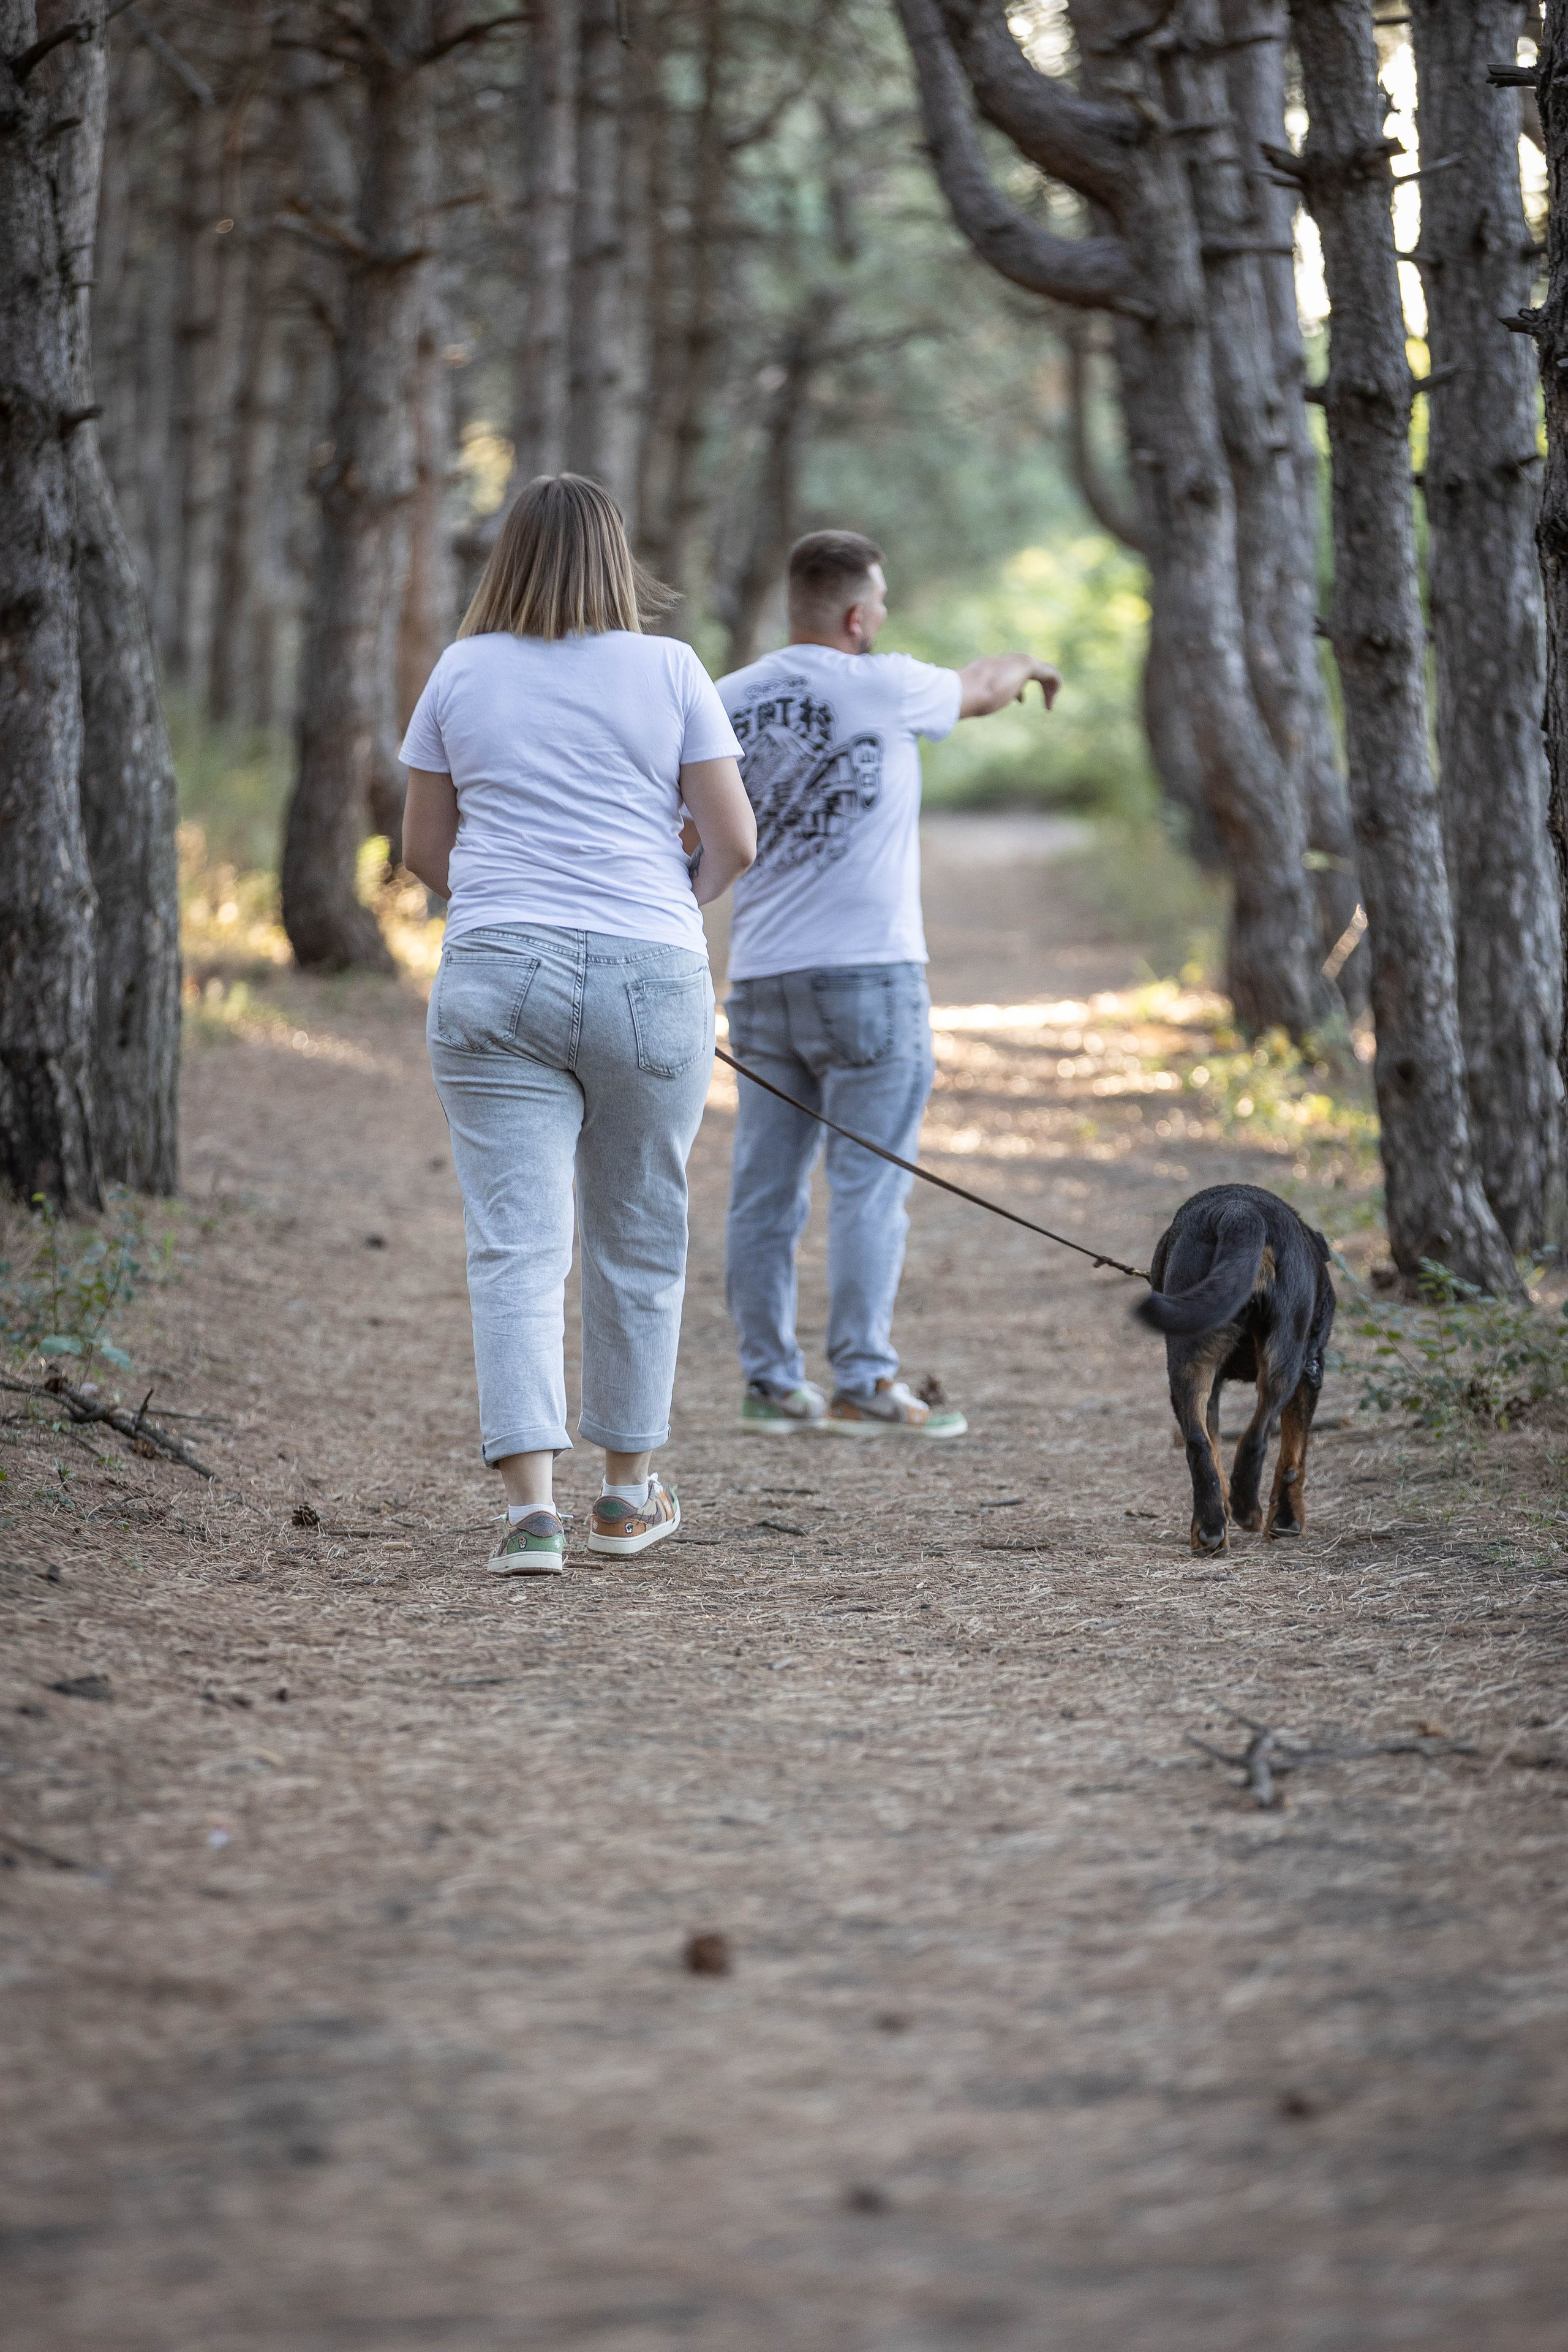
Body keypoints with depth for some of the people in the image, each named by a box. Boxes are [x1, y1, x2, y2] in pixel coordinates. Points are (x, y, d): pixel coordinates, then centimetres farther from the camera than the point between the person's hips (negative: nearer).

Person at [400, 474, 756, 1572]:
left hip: (495, 980, 0)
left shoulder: (462, 672, 7)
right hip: (650, 982, 0)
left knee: (518, 1246, -3)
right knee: (640, 1241, 14)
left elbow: (425, 849, 13)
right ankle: (631, 1490, 24)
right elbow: (735, 841, 1)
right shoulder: (669, 670, 2)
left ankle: (532, 1502, -16)